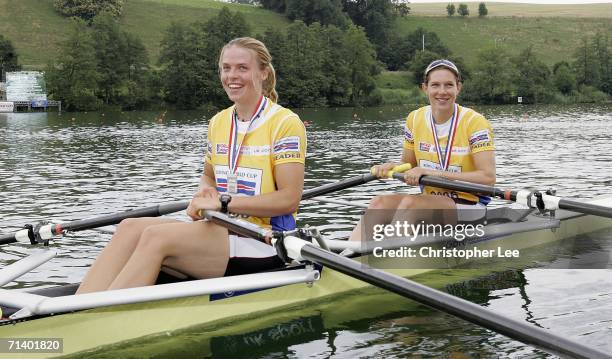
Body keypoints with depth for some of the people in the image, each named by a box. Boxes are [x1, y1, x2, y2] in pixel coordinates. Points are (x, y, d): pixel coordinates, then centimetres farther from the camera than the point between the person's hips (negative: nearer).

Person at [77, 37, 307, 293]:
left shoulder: (284, 123, -7)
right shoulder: (218, 122, 14)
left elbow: (289, 200, -14)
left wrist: (225, 202, -17)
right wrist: (204, 196, 2)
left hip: (264, 242, -7)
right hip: (223, 229, 7)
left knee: (155, 236, -26)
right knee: (131, 228, -16)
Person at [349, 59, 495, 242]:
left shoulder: (474, 122, -9)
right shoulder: (415, 119, 6)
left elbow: (488, 177, -17)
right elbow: (409, 165, 17)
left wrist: (434, 173, -23)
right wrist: (393, 167, -8)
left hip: (468, 207, -5)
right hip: (430, 201, 5)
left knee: (409, 202, -32)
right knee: (380, 202, -23)